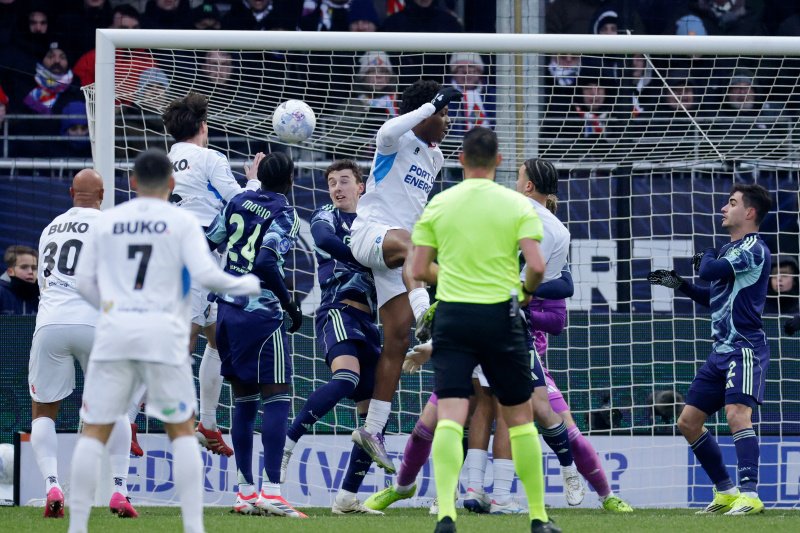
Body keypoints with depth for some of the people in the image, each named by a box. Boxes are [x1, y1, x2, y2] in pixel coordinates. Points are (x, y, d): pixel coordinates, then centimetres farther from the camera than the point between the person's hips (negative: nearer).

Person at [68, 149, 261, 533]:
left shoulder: (107, 221, 11)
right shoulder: (181, 221, 3)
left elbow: (84, 282, 11)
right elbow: (205, 274, -6)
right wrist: (246, 285, 11)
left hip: (115, 329, 1)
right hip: (163, 332, -1)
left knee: (94, 432, 6)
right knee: (182, 431, 9)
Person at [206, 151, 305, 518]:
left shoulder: (240, 201, 9)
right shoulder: (283, 214, -9)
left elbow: (208, 243, 13)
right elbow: (266, 263, -21)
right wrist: (290, 305, -11)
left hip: (228, 309, 7)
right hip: (261, 315, -7)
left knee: (243, 401, 12)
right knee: (277, 397, -6)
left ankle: (245, 492, 13)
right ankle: (271, 491, -16)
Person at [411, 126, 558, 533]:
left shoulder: (437, 205, 3)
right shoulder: (517, 205, -2)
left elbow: (419, 271, 3)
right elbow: (536, 266, -11)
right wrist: (526, 290, 11)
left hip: (451, 316, 1)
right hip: (500, 316, 0)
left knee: (449, 418, -6)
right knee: (520, 417, 12)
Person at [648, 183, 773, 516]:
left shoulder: (754, 249, -10)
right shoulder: (730, 249, 19)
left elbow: (709, 271, -20)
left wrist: (706, 257, 2)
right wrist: (680, 285, 23)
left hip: (745, 348, -10)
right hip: (722, 351, 10)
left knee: (736, 412, -27)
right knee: (688, 422, 10)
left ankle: (750, 495, -34)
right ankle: (726, 492, 17)